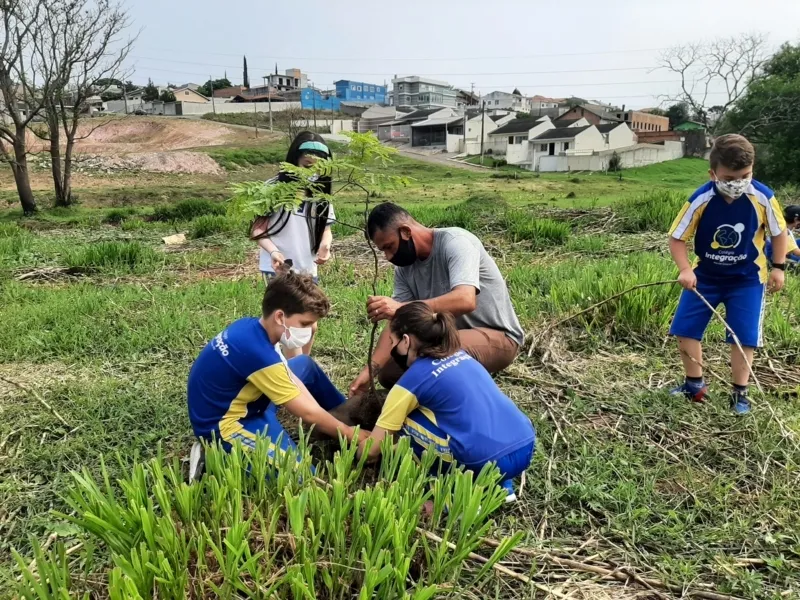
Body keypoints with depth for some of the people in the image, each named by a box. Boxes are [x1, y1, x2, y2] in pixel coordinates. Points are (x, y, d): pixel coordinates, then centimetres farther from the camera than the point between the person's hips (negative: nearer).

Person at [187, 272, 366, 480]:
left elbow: (290, 379, 6)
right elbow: (308, 413, -21)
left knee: (306, 364, 17)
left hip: (239, 404, 10)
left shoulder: (252, 327, -5)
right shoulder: (257, 351, -31)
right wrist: (352, 435, -8)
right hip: (223, 424, -10)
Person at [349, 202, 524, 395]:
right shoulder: (404, 267, -1)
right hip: (452, 337, 8)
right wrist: (370, 368, -19)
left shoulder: (455, 242, -23)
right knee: (388, 372, 3)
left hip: (498, 336, -8)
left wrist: (402, 307, -47)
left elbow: (465, 301, -39)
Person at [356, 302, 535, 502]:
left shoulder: (413, 379, -1)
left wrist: (357, 447, 32)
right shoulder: (460, 356, 18)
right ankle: (499, 485, 21)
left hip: (492, 461, -7)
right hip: (526, 447, 7)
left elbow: (371, 450, 7)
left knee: (408, 423, 8)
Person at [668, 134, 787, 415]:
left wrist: (778, 267, 1)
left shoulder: (763, 198, -19)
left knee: (744, 336, -3)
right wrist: (685, 270, -27)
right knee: (684, 329, 0)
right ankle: (695, 385, 19)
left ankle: (739, 393, 16)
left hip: (747, 278, -1)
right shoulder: (700, 200, -21)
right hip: (705, 275, 1)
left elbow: (778, 232, -1)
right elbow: (677, 238, -13)